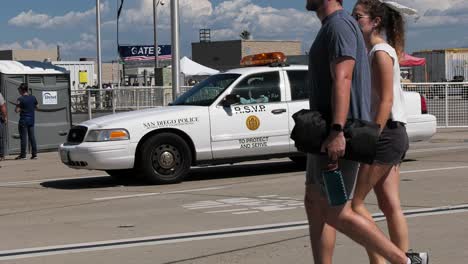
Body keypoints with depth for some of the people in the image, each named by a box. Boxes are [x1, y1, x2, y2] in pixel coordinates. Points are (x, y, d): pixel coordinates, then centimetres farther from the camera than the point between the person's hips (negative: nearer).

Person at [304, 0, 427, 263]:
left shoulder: (339, 24, -13)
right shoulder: (331, 27, 19)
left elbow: (343, 79, -25)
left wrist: (337, 131, -33)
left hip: (337, 136, -11)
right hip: (328, 133, 11)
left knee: (336, 213, -9)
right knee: (314, 204, 11)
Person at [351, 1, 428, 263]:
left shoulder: (381, 52, -11)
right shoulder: (373, 52, 17)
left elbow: (386, 101, -19)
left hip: (386, 134, -9)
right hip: (391, 136, 9)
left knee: (354, 201, -6)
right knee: (390, 205, 8)